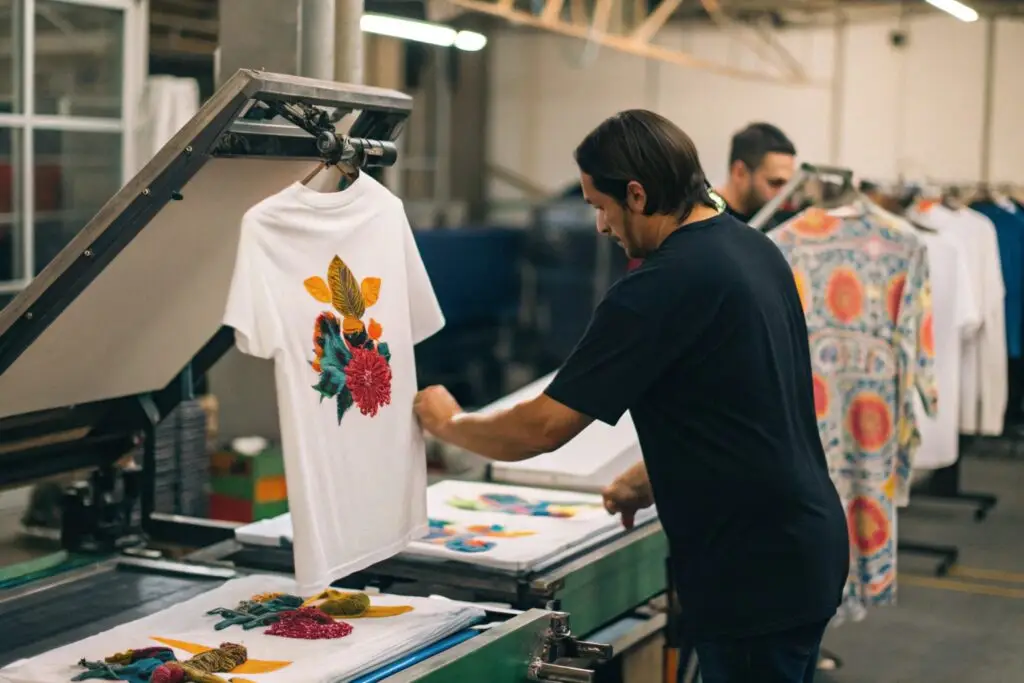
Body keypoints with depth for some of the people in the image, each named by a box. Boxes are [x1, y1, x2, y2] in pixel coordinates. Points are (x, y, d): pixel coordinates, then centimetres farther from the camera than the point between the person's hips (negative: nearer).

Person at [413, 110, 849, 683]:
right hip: (808, 546, 9)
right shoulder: (757, 249, 6)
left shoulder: (661, 287, -21)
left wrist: (449, 422, 1)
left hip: (755, 573, -9)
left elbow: (543, 428, -16)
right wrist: (650, 479, 20)